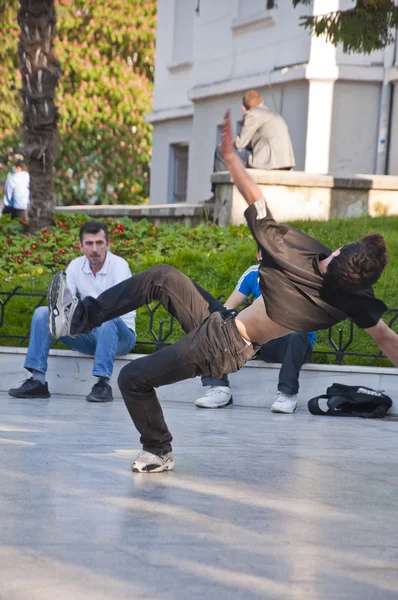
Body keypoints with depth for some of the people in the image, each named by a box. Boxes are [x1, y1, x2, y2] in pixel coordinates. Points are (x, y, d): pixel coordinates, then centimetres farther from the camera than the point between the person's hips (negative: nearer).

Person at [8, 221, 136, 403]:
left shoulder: (119, 265, -15)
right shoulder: (76, 266, 1)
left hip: (118, 334, -5)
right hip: (88, 334, 5)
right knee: (42, 313, -10)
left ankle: (103, 384, -38)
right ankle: (37, 381, -17)